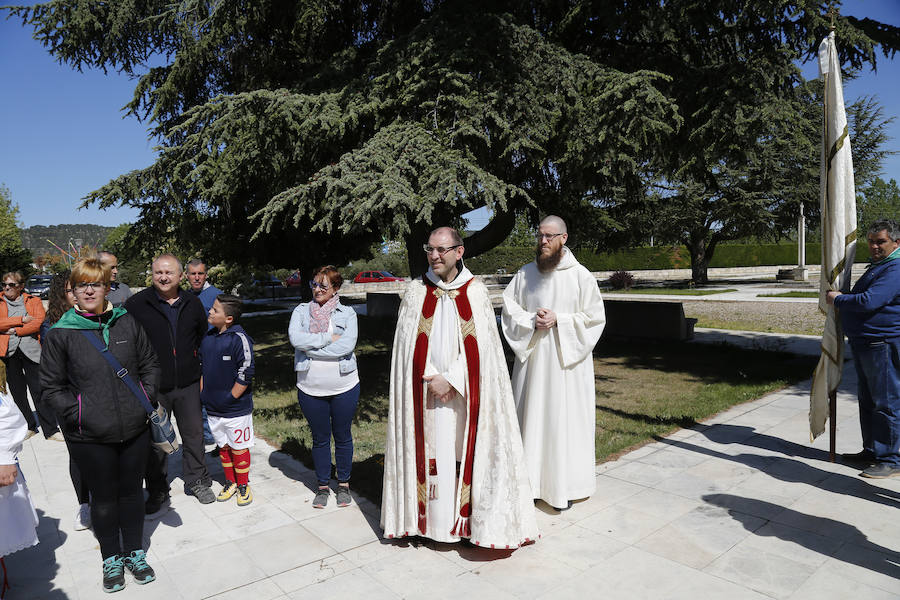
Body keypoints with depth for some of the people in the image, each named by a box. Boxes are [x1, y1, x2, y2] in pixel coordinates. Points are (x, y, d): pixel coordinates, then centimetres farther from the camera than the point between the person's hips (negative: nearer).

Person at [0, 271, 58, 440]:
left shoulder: (34, 301, 7)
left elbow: (39, 322, -8)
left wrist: (15, 330, -10)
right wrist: (22, 320, -12)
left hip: (31, 351, -3)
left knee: (39, 391, -3)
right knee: (17, 393, 11)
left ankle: (51, 429, 1)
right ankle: (28, 427, 24)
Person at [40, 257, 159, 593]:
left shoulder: (127, 322, -1)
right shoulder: (60, 333, -7)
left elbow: (149, 364, 8)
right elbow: (52, 386, -2)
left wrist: (146, 401, -1)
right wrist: (77, 415, -11)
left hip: (135, 429, 2)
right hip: (90, 437, -2)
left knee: (132, 491, 16)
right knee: (104, 497, 13)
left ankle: (135, 552, 36)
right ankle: (111, 558, 35)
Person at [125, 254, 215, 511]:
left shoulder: (192, 303, 5)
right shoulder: (136, 304, -7)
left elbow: (203, 334, 20)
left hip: (188, 383, 3)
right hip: (153, 386, -2)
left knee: (194, 433, 13)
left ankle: (197, 481, 31)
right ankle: (157, 491, 26)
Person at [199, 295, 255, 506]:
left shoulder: (239, 339, -17)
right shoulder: (207, 338, 5)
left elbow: (245, 374, -18)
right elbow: (201, 367, 17)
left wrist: (229, 399, -16)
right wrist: (203, 394, 10)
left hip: (236, 409, -6)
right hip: (213, 409, 7)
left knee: (239, 448, 7)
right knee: (223, 447, 18)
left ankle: (243, 486, 23)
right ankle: (230, 483, 33)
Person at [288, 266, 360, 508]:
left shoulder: (347, 313, -1)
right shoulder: (301, 311, 4)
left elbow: (347, 345, -17)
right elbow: (295, 338, -14)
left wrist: (311, 348, -15)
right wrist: (329, 338, -16)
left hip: (344, 387, -1)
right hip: (310, 389, 1)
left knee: (343, 437, 12)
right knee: (320, 438, 13)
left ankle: (344, 484, 30)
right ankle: (323, 486, 30)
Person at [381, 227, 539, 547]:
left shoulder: (476, 292, -1)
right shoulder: (416, 291, 2)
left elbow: (481, 346, -5)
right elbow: (408, 345, 0)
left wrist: (450, 378, -13)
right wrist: (432, 380, -11)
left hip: (465, 392, -1)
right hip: (427, 391, 1)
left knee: (466, 451, 4)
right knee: (430, 451, 6)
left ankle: (468, 518, 19)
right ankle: (431, 519, 22)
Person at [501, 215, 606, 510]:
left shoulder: (580, 275, -3)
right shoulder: (525, 273, 6)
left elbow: (594, 317, -3)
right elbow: (509, 309, 7)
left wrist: (558, 320, -15)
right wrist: (533, 320, -11)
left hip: (566, 359, -3)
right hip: (532, 356, 3)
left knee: (564, 418, 2)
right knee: (532, 416, 8)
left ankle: (564, 485, 17)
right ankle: (533, 481, 22)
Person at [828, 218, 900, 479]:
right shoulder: (877, 267, 19)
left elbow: (869, 301, -26)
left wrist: (837, 299, -11)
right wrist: (841, 300, 16)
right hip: (863, 344, 11)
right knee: (867, 401, 17)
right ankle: (872, 450, 29)